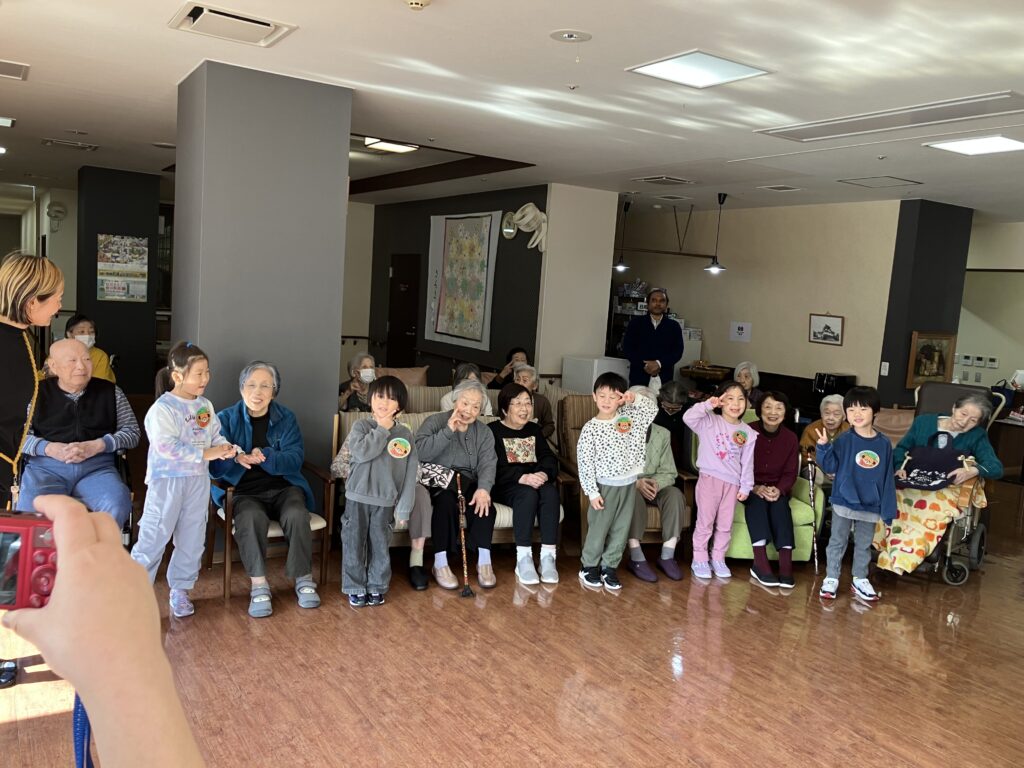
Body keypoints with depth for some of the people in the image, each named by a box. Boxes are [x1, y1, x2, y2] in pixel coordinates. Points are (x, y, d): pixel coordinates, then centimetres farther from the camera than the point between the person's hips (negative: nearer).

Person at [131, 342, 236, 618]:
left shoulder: (205, 406, 6)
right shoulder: (162, 408, -16)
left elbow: (215, 436, 10)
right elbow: (166, 446, -25)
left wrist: (226, 449, -12)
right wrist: (205, 454, -24)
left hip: (198, 481, 6)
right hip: (168, 480, -6)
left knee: (192, 539, 13)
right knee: (154, 537, -1)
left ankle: (180, 590, 27)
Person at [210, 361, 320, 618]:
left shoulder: (286, 418, 5)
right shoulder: (226, 419, 2)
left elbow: (295, 459, -8)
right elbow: (215, 466, -9)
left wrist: (265, 457, -27)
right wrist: (236, 458, -33)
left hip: (283, 487, 1)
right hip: (245, 492, -1)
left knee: (296, 515, -30)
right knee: (251, 518, -34)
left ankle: (303, 578, -13)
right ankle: (258, 585, -25)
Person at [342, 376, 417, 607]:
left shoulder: (405, 434, 1)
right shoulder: (361, 426, -2)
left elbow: (409, 474, 1)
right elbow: (361, 452, -22)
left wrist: (403, 507, -3)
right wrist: (383, 429, -15)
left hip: (385, 501, 1)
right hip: (357, 497, -1)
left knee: (380, 546, 9)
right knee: (354, 544, 6)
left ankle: (377, 587, 26)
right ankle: (355, 588, 21)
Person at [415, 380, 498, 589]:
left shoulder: (484, 432, 12)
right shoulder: (434, 422, 2)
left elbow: (488, 463, -6)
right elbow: (419, 453, -16)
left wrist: (483, 488, -25)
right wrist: (448, 431, -20)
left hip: (468, 483, 3)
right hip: (437, 482, -3)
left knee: (484, 501, -29)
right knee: (445, 499, -35)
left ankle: (484, 561, -24)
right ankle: (440, 563, -27)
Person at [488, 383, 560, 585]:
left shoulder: (535, 430, 18)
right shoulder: (493, 431, 0)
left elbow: (549, 458, 5)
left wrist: (543, 474, -20)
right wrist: (522, 478, -29)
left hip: (535, 481, 4)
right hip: (503, 486, -4)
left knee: (551, 492, -29)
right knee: (528, 493, -36)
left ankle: (548, 557, -31)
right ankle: (523, 559, -34)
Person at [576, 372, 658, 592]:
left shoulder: (628, 417, 2)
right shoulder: (590, 428, -11)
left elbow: (652, 409, 7)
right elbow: (584, 463, -11)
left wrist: (635, 398, -10)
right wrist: (592, 492, -13)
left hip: (628, 484, 4)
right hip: (605, 486, -4)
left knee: (621, 530, 11)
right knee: (598, 529, 6)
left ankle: (609, 568, 23)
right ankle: (589, 567, 23)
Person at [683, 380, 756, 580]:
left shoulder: (747, 432, 5)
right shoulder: (709, 422, -6)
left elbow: (747, 462, 7)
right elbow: (688, 418, -22)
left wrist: (745, 487, 4)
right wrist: (707, 405, -26)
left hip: (732, 483, 4)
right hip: (710, 479, -4)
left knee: (725, 525, 11)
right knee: (705, 522, 4)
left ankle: (718, 559, 25)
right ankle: (700, 560, 14)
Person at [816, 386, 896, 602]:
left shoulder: (884, 443, -2)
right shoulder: (844, 440, -8)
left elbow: (888, 478, 2)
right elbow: (830, 466, -10)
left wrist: (888, 509, 2)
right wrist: (824, 447, -27)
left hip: (871, 505, 2)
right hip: (844, 502, -2)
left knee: (864, 544, 16)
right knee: (837, 542, 8)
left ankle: (860, 580, 30)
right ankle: (831, 578, 19)